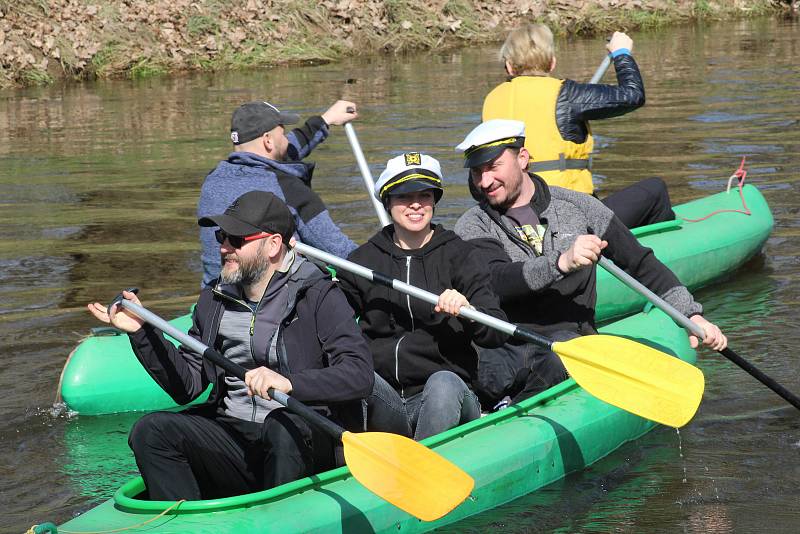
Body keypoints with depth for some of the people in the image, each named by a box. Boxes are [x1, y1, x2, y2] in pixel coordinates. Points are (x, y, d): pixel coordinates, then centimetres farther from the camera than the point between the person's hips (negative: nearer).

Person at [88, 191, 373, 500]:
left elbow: (360, 374, -17)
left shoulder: (318, 296, -4)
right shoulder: (214, 301, 14)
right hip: (231, 435, 5)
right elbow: (187, 387, 15)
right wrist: (142, 332, 4)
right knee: (152, 431, -16)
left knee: (283, 427, -37)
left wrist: (290, 382, -31)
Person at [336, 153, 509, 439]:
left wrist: (467, 310, -23)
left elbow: (497, 333, -2)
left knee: (443, 384, -35)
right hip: (383, 399, 2)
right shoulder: (364, 260, 13)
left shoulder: (456, 254, 6)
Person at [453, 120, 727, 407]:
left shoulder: (576, 206, 13)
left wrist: (692, 315, 9)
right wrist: (561, 262, -30)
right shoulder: (473, 227, 7)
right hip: (505, 347, -1)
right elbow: (495, 281, -14)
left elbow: (640, 262, 18)